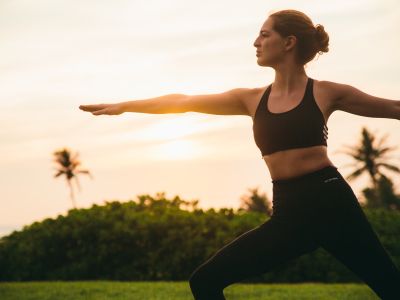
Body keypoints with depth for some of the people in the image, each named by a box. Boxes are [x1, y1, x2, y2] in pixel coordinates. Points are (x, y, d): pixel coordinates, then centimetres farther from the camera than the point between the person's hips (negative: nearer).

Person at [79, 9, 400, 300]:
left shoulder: (325, 93, 0)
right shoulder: (252, 99, 12)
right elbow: (183, 101, 18)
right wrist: (123, 106, 23)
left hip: (329, 203, -4)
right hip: (288, 213, 4)